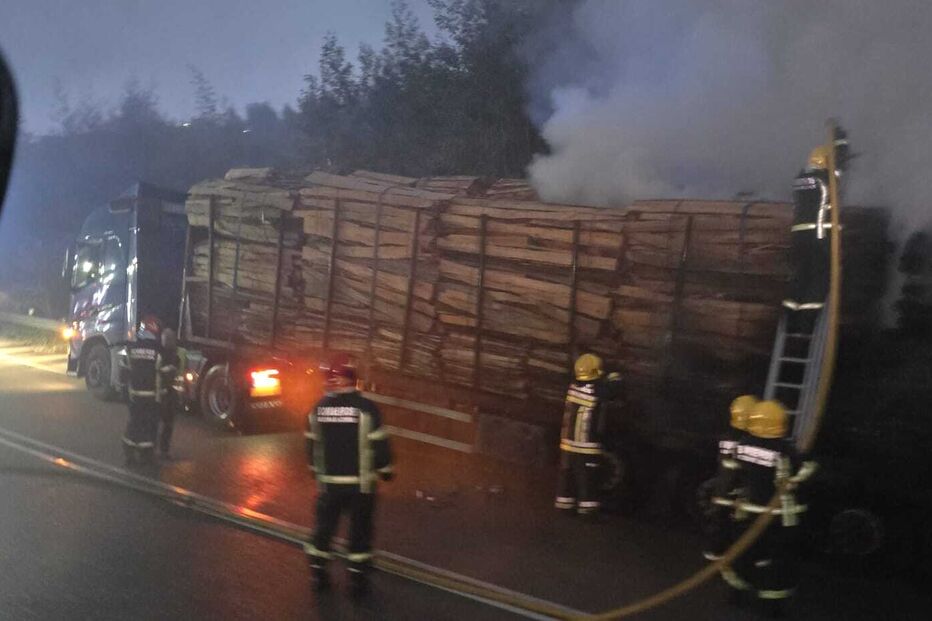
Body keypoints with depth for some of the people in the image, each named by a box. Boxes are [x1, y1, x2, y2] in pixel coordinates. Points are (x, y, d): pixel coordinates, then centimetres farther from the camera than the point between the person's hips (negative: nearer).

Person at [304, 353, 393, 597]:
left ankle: (318, 572, 22)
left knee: (324, 525, 17)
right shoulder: (366, 409, -15)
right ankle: (357, 577, 11)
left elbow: (312, 445, 8)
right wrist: (385, 470, 6)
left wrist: (317, 471, 24)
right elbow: (380, 444, -10)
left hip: (328, 482, 3)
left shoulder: (318, 409, -2)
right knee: (360, 529, 8)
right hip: (360, 483, -3)